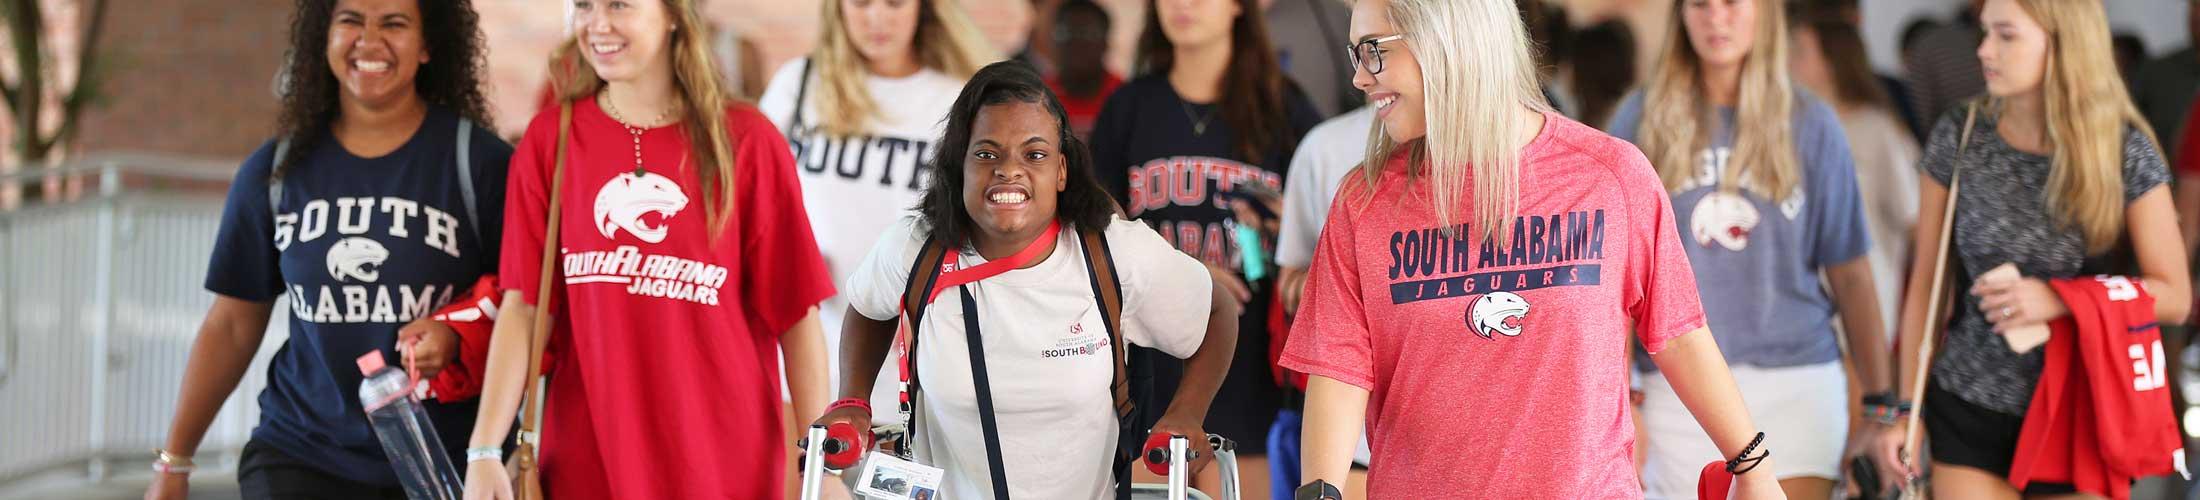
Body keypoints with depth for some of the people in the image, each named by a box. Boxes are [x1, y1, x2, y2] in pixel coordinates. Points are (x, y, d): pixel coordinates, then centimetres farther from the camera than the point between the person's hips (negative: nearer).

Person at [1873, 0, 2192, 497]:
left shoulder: (2125, 153, -7)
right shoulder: (1958, 138, -1)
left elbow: (2174, 297, -4)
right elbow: (1925, 284, 4)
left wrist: (2059, 301, -18)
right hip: (1967, 413, 2)